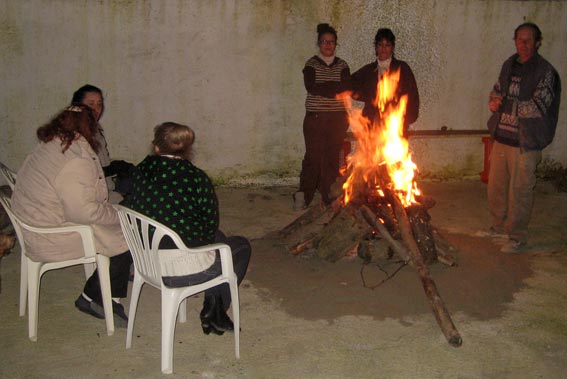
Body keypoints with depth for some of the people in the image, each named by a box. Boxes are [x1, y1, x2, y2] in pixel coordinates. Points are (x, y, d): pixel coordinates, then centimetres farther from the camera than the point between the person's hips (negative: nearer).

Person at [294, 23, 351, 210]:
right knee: (313, 156, -5)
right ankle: (304, 195, 4)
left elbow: (347, 88, -4)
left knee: (333, 157, 1)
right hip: (315, 117, -2)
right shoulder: (311, 64, 4)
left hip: (337, 117, 2)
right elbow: (311, 87, -12)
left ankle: (330, 195, 11)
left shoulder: (342, 65, 11)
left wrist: (323, 88, -12)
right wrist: (334, 89, -10)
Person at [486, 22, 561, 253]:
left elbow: (537, 107, -17)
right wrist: (494, 101, -5)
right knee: (496, 187, 16)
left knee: (520, 191, 2)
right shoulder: (509, 65, 10)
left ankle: (517, 237, 16)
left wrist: (506, 104, -15)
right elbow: (496, 91, 18)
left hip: (525, 143, -6)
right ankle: (500, 227, 35)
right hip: (500, 138, 6)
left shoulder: (545, 71, -10)